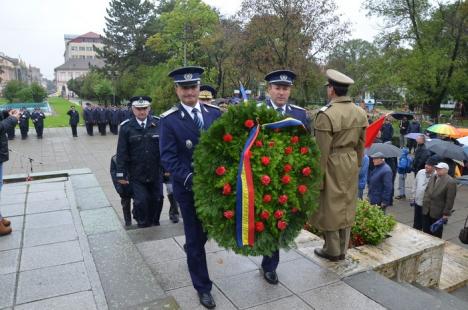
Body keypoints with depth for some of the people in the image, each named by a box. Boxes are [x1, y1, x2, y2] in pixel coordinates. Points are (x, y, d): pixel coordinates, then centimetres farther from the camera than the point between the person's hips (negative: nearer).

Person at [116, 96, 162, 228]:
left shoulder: (158, 124, -4)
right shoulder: (126, 127, -4)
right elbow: (121, 152, -3)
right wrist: (121, 174, -4)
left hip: (155, 173, 1)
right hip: (136, 174, -1)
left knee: (156, 201, 9)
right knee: (141, 201, -5)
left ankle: (154, 225, 33)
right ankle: (143, 225, 22)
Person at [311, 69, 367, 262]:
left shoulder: (326, 114, -19)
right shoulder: (360, 113, 3)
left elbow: (322, 150, -18)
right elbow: (361, 145, 9)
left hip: (332, 165, -7)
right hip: (351, 162, 7)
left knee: (330, 207, 8)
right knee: (347, 205, 16)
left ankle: (333, 251, 22)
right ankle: (343, 249, 29)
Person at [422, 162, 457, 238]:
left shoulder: (451, 182, -15)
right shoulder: (433, 177, 6)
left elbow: (450, 200, -15)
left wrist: (446, 213, -14)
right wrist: (424, 202, 9)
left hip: (438, 212, -6)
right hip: (426, 210, 6)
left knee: (436, 234, 11)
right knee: (426, 231, 14)